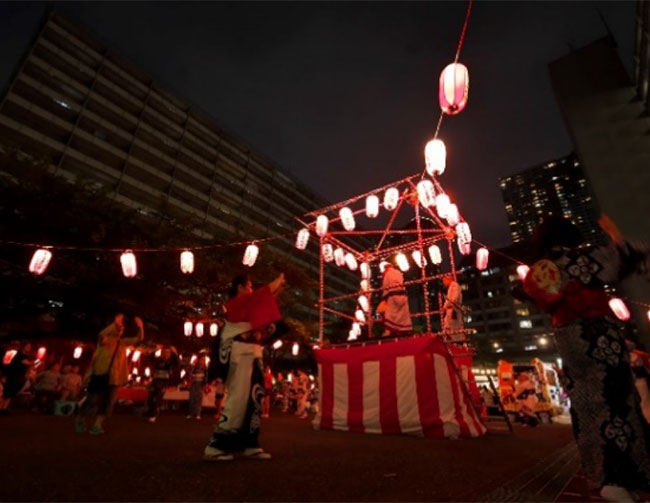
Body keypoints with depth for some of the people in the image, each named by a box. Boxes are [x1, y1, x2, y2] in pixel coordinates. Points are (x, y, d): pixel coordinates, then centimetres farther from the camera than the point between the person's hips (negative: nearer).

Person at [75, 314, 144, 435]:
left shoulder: (123, 342, 14)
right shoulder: (105, 339, 0)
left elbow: (138, 339, 7)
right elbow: (102, 334, -25)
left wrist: (140, 327, -11)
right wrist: (115, 323, -26)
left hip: (114, 377, 4)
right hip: (99, 374, -4)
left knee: (106, 402, 3)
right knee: (93, 399, 3)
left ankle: (97, 424, 11)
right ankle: (80, 419, 28)